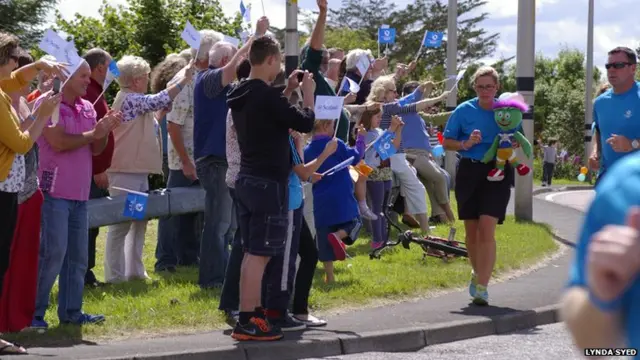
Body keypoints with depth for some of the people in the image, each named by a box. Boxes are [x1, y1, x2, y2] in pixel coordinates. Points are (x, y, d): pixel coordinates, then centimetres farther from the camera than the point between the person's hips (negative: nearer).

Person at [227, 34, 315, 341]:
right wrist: (308, 93, -1)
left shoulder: (241, 94, 9)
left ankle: (251, 313, 19)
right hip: (268, 183, -9)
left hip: (247, 180, 9)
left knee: (252, 252, 14)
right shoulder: (267, 96, -19)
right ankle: (248, 323, -7)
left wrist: (287, 92, 16)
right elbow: (305, 123, -14)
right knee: (260, 253, -7)